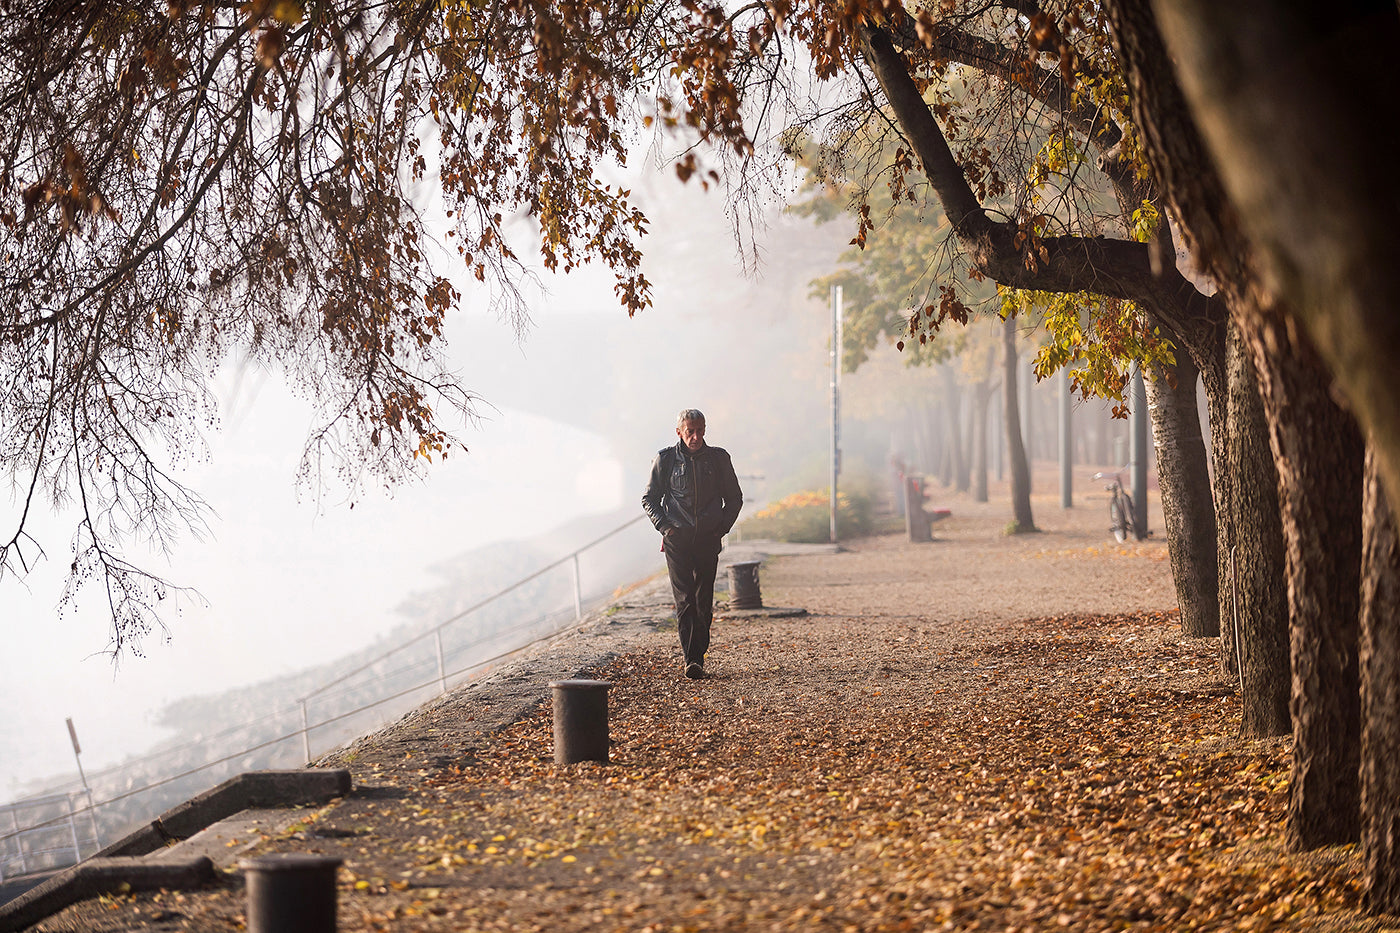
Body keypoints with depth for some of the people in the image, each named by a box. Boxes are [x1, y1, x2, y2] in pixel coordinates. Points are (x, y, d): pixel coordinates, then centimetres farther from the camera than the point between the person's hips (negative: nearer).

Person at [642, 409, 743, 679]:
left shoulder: (718, 458, 5)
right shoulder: (666, 459, 3)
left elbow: (734, 498, 15)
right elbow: (649, 499, 11)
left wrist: (722, 528, 3)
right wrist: (665, 527, -3)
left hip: (708, 538, 2)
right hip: (677, 539, -2)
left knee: (704, 602, 3)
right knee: (684, 600, -11)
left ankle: (698, 655, 14)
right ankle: (691, 659, -17)